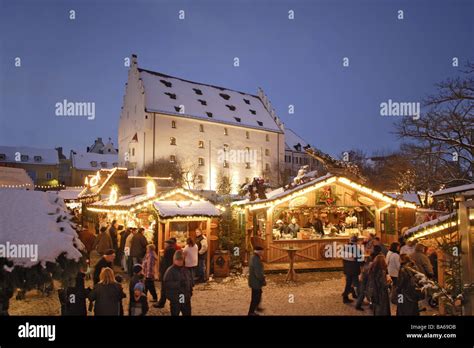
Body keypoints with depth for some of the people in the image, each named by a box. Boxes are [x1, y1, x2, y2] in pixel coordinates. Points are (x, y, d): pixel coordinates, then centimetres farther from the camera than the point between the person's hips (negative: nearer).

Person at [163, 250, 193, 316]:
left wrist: (190, 290, 5)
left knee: (187, 313, 15)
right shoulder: (170, 270, -13)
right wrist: (178, 284, -27)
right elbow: (166, 283, -22)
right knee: (175, 314, 6)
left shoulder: (186, 270, 7)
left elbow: (190, 280, 18)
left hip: (186, 298, 6)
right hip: (175, 298, -6)